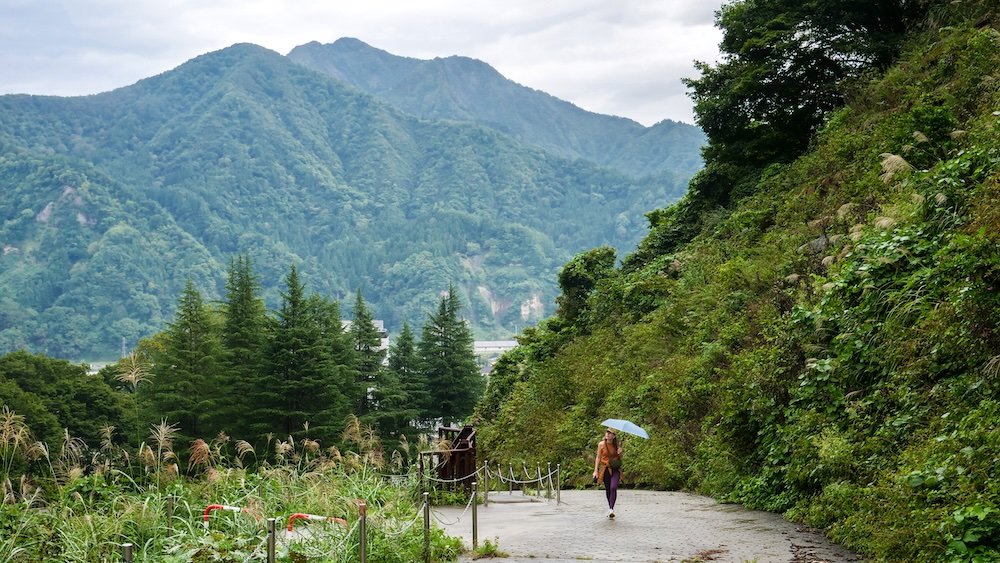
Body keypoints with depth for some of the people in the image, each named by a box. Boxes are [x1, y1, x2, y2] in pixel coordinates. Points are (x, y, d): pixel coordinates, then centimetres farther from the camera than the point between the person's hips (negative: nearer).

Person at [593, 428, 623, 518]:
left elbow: (620, 458, 10)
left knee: (613, 487, -20)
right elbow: (598, 457, 3)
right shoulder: (601, 444, -1)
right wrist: (596, 471, -2)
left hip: (615, 469, -1)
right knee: (607, 489, 9)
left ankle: (611, 509, -22)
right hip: (605, 469, 2)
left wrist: (620, 453, -13)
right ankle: (609, 508, 27)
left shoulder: (617, 445, -1)